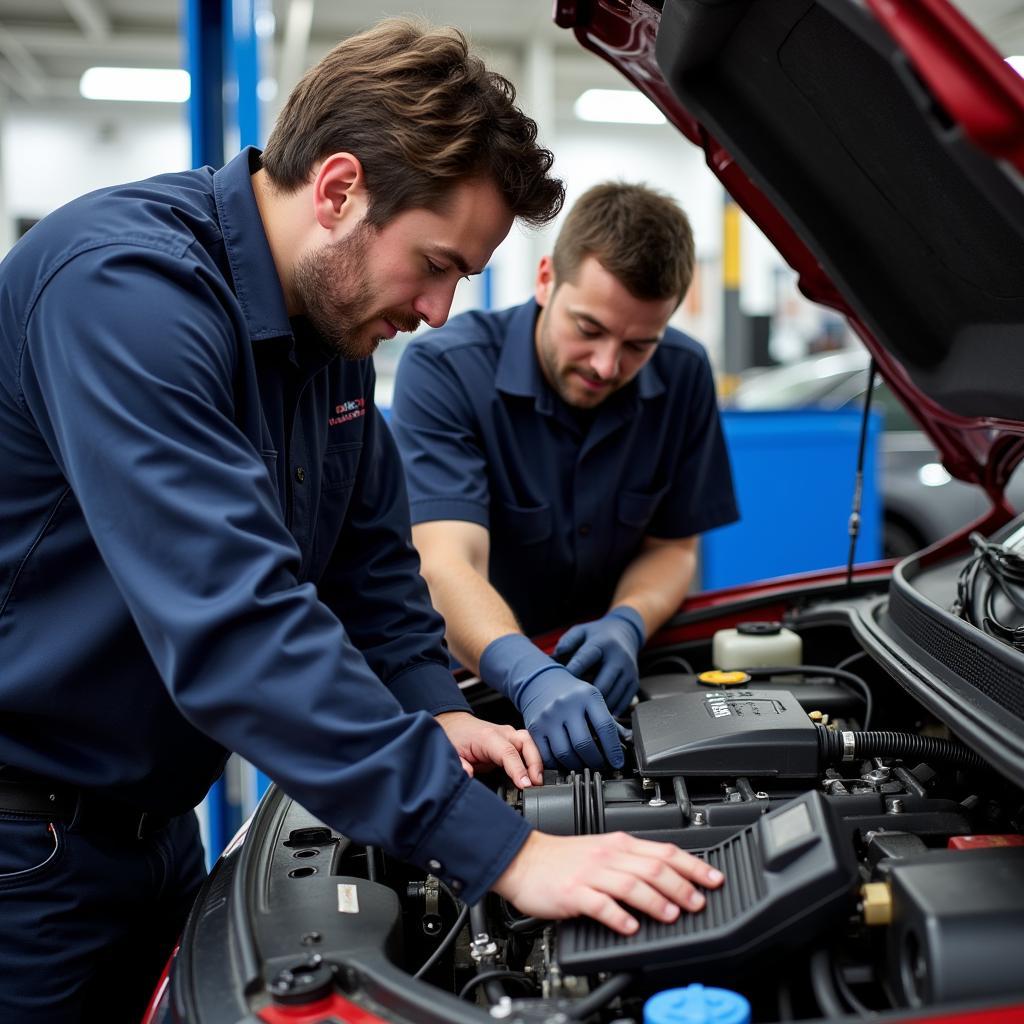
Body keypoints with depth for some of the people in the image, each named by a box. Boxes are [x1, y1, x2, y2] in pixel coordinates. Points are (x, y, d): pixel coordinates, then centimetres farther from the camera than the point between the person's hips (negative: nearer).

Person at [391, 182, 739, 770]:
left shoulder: (683, 376, -6)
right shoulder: (443, 371, -20)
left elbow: (673, 545, 2)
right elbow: (447, 565, -30)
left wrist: (627, 625, -19)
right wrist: (531, 677, -48)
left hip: (600, 675, 3)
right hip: (468, 676, -3)